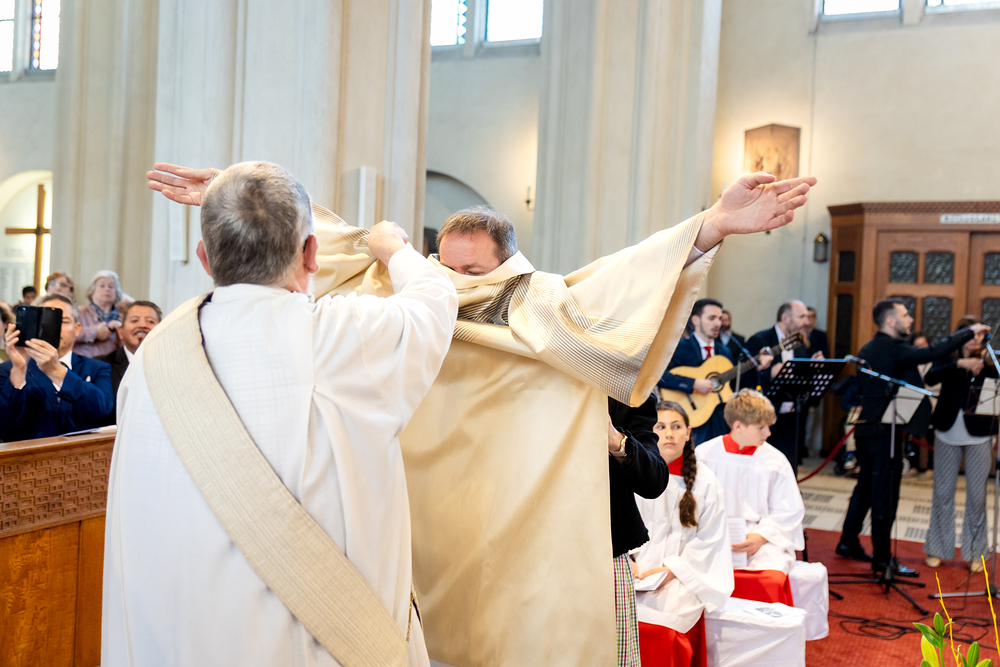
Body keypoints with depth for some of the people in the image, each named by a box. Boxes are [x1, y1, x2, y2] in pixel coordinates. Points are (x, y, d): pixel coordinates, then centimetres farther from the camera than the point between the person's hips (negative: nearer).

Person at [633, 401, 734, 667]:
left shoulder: (705, 482, 2)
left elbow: (708, 538, 1)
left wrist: (672, 569, -10)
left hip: (683, 575, -2)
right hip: (637, 570, 2)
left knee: (657, 623, -30)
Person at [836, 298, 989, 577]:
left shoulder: (867, 349, 12)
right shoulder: (893, 348, -16)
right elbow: (932, 353, -24)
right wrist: (969, 332, -15)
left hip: (866, 427, 10)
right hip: (885, 431, -10)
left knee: (866, 488, 19)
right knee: (885, 494, -3)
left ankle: (848, 543, 27)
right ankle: (883, 559, 3)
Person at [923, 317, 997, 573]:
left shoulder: (988, 361, 2)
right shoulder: (948, 358, 2)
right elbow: (930, 378, -16)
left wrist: (987, 365, -28)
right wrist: (959, 364, -28)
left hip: (978, 436, 0)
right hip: (948, 434, 0)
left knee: (977, 496, 5)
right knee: (943, 493, 7)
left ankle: (975, 552, 18)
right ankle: (938, 548, 19)